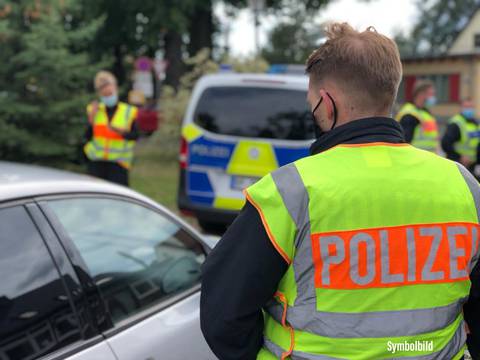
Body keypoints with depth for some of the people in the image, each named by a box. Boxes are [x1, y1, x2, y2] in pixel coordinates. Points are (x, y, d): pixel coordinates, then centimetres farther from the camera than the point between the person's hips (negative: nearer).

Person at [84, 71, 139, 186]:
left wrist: (120, 131, -20)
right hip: (96, 161, 2)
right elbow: (88, 137, 4)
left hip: (117, 163, -2)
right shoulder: (94, 110, 9)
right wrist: (91, 120, -11)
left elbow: (135, 135, -3)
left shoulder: (128, 112, 3)